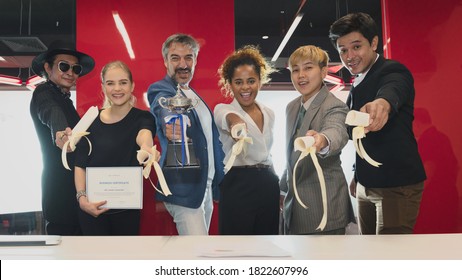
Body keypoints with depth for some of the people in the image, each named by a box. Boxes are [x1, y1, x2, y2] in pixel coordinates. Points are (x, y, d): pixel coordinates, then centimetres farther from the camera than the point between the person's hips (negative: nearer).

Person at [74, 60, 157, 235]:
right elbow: (80, 165, 3)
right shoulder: (92, 121, 2)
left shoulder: (142, 118, -3)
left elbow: (143, 135, -27)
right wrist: (82, 198, -12)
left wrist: (146, 147, -50)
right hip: (93, 208, 1)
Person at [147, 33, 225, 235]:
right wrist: (173, 128, -56)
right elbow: (167, 110, -34)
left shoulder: (194, 96, 16)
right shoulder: (161, 91, -10)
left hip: (206, 187, 8)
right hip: (184, 188, -8)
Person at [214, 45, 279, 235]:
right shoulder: (222, 110, -6)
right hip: (238, 187, -5)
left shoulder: (269, 114, 12)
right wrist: (235, 123, -56)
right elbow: (230, 118, -32)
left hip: (269, 187, 6)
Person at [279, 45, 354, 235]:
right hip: (294, 209, 7)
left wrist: (322, 141, -59)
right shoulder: (291, 107, 11)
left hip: (324, 208, -7)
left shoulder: (335, 107, -13)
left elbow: (337, 133, -36)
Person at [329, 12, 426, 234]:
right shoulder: (357, 85, 12)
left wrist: (382, 103, -60)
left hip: (397, 185, -8)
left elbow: (392, 91, -39)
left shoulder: (393, 71, -13)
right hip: (366, 186, 8)